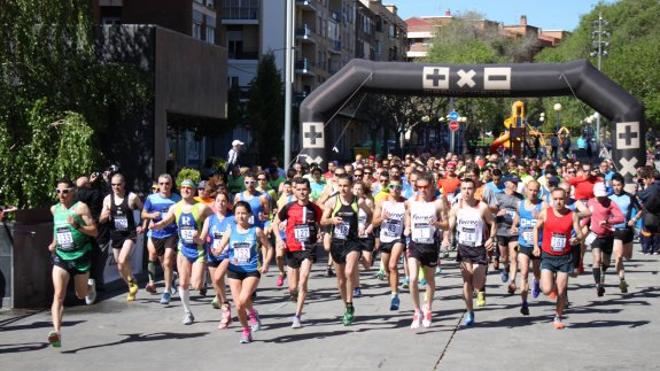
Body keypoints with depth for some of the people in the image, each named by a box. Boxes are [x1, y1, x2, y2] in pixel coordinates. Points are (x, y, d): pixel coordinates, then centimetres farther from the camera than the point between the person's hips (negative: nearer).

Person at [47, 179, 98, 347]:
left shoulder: (80, 207, -9)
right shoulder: (54, 209, 8)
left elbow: (94, 231, -12)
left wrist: (77, 226, -26)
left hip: (80, 256, -3)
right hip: (61, 256, 3)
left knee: (81, 294, 16)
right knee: (58, 295, -15)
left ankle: (90, 286, 52)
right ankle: (57, 333, -23)